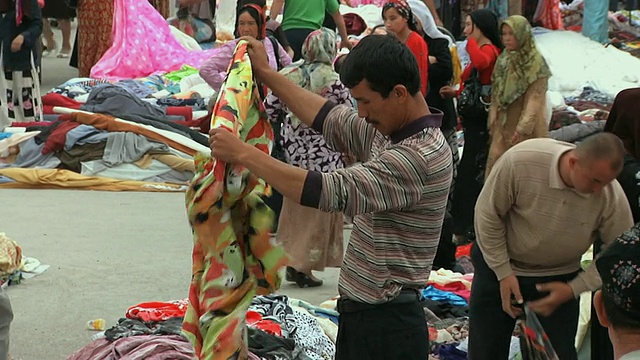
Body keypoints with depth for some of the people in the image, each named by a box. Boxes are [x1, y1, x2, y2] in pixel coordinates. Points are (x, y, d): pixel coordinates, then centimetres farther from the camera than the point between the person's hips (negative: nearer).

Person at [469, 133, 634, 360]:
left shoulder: (612, 198, -25)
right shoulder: (520, 161, -30)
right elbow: (488, 214, -16)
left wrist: (572, 290, -17)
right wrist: (503, 273, -15)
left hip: (559, 279, 1)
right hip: (498, 265, -1)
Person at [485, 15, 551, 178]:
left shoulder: (536, 62, -10)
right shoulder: (503, 60, 11)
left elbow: (535, 99, -15)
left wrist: (523, 128, -19)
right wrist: (492, 123, 12)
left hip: (527, 129, -6)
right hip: (503, 126, 6)